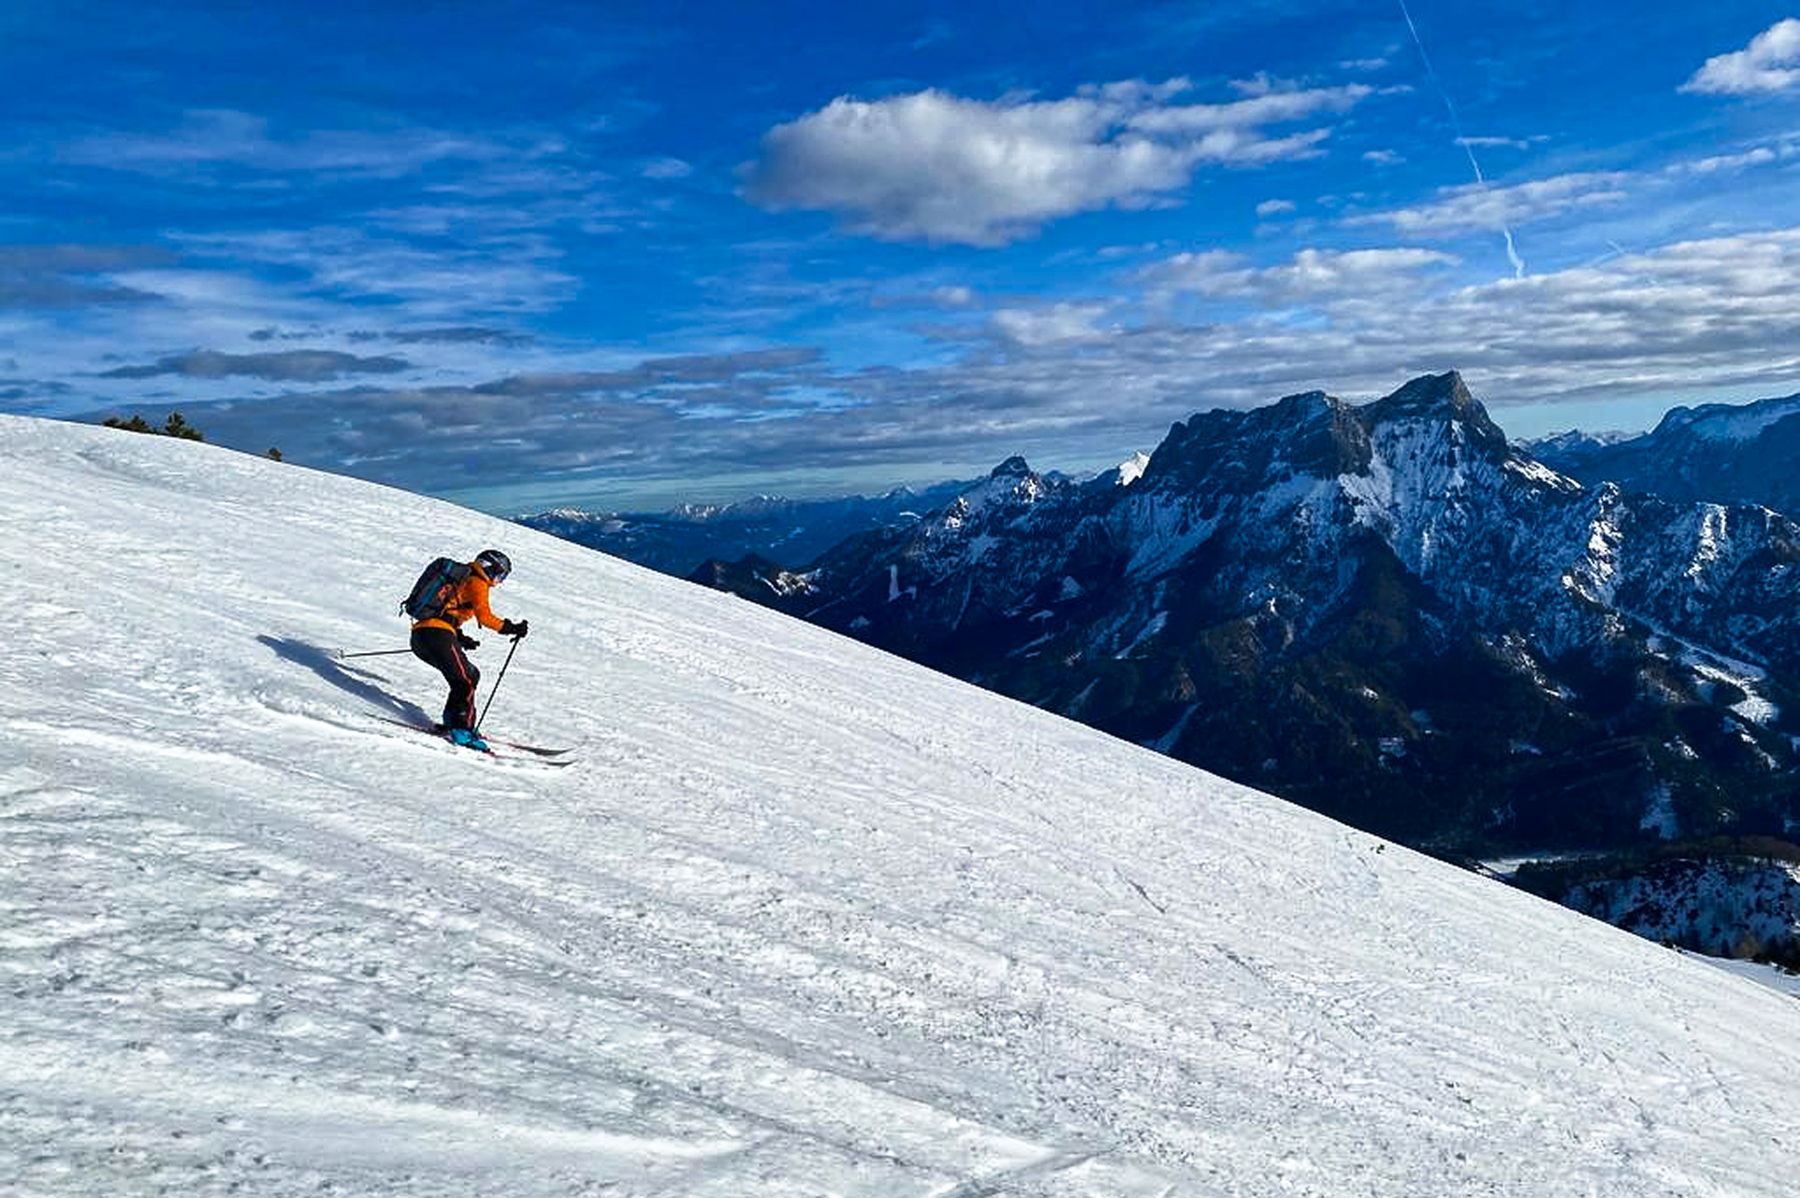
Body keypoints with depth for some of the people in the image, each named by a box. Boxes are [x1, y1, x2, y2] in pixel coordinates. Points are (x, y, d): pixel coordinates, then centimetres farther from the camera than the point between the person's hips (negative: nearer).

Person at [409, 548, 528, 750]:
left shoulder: (461, 578, 28)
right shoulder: (477, 582, 0)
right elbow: (484, 616, -12)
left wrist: (459, 638, 29)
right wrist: (510, 628, -5)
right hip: (437, 636, -9)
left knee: (471, 675, 15)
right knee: (466, 681, -8)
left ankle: (452, 722, 11)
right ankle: (462, 729, -16)